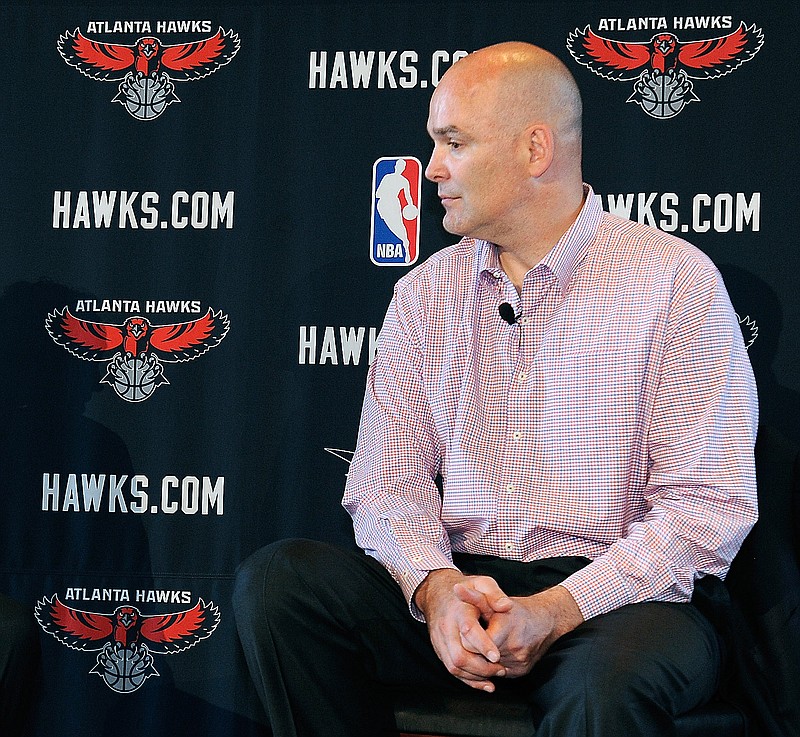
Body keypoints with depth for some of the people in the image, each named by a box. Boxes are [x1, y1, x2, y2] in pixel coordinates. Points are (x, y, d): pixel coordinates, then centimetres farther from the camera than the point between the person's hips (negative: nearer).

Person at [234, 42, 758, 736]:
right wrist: (435, 585, -15)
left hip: (614, 596, -5)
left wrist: (557, 610, -20)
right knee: (277, 578, -21)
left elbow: (708, 502, -8)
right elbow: (387, 481, 7)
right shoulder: (424, 294, 13)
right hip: (455, 583, 5)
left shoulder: (674, 280, -2)